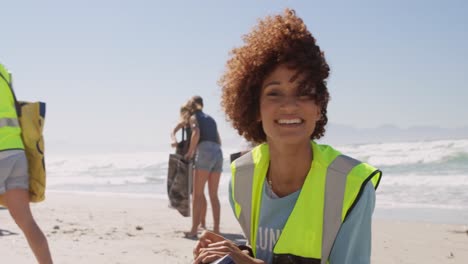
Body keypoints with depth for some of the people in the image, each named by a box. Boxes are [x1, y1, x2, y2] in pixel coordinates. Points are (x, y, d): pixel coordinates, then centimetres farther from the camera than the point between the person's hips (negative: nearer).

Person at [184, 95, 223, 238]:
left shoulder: (194, 117, 7)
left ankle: (194, 229, -9)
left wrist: (190, 152, -4)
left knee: (198, 193, -5)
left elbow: (196, 133, -13)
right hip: (218, 153, 6)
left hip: (204, 152, -6)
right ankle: (216, 229, 7)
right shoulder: (211, 119, 26)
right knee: (214, 195, 9)